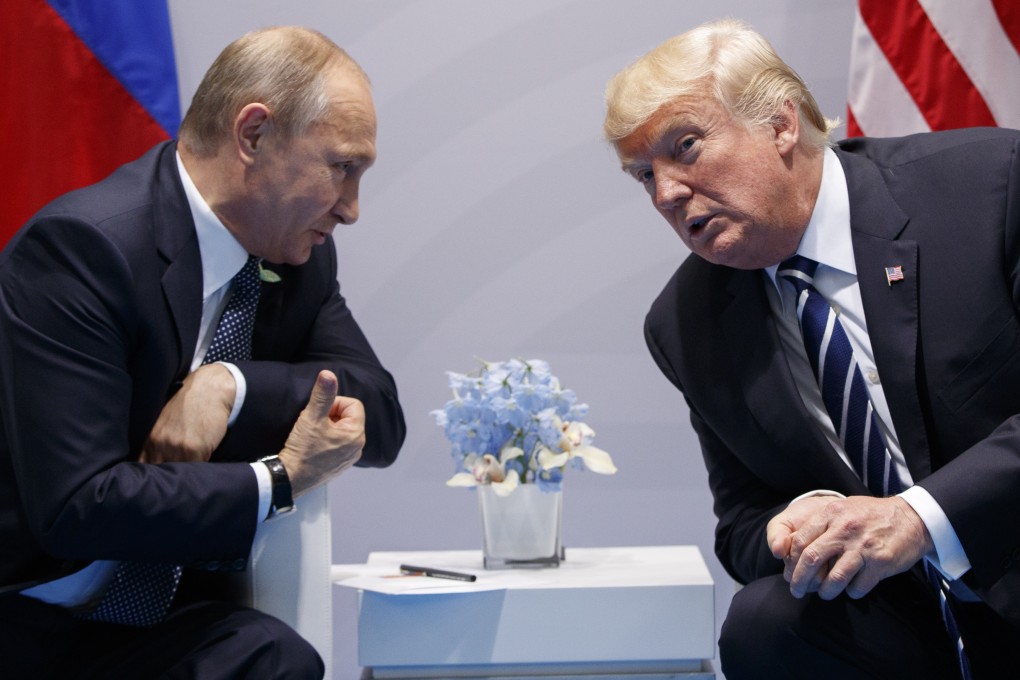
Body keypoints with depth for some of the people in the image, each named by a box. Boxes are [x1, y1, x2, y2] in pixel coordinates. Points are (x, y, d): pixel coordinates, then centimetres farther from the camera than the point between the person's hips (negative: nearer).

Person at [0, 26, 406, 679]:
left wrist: (233, 384, -16)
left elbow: (382, 420, 1)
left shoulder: (299, 254, 5)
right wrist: (280, 480, -17)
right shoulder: (79, 245, -19)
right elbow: (75, 508, -23)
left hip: (175, 611, 6)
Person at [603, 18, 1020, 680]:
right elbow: (746, 523, 10)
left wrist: (920, 516, -25)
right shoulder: (685, 326, 7)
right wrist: (802, 525, -14)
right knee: (764, 622, -25)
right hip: (892, 620, 4)